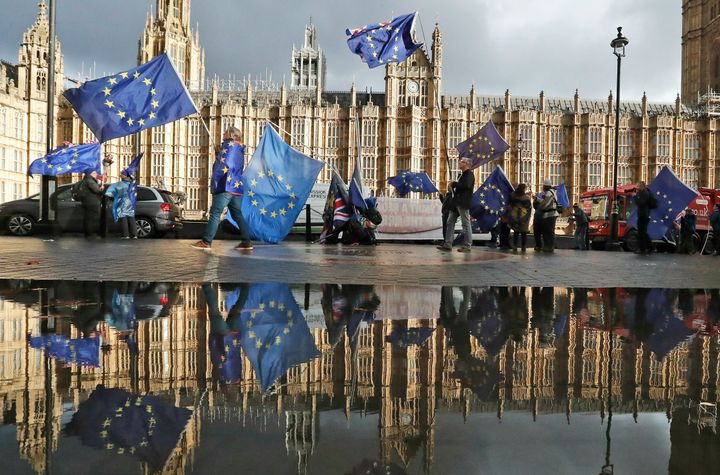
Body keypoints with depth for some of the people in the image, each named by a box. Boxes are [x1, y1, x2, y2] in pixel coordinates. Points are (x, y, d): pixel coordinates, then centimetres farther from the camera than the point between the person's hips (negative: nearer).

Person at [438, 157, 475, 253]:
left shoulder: (469, 174, -7)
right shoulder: (462, 174, 22)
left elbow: (466, 185, -23)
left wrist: (454, 184, -13)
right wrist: (453, 186, 5)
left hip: (463, 203, -10)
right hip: (456, 202, 10)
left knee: (466, 223, -4)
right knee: (450, 222, 6)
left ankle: (467, 246, 0)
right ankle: (448, 244, 7)